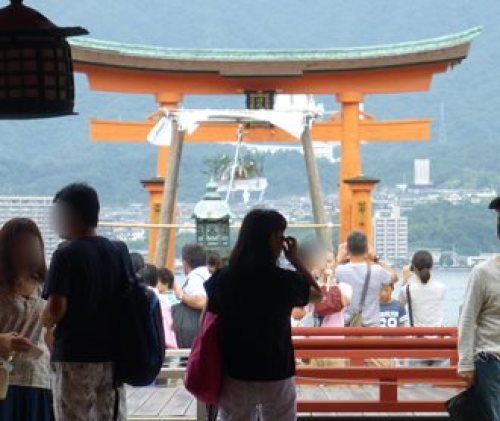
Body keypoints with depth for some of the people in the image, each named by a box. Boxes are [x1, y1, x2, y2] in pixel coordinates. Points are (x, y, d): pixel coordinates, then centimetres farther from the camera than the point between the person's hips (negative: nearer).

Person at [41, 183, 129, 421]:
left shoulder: (66, 255, -11)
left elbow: (56, 308, -18)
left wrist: (45, 321, 1)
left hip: (75, 357, -6)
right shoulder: (117, 252, 8)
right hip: (111, 355, 6)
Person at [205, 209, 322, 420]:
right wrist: (294, 259, 9)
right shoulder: (285, 280, -11)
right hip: (276, 375, -2)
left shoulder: (223, 278, -7)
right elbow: (318, 294, 9)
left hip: (235, 374, 2)